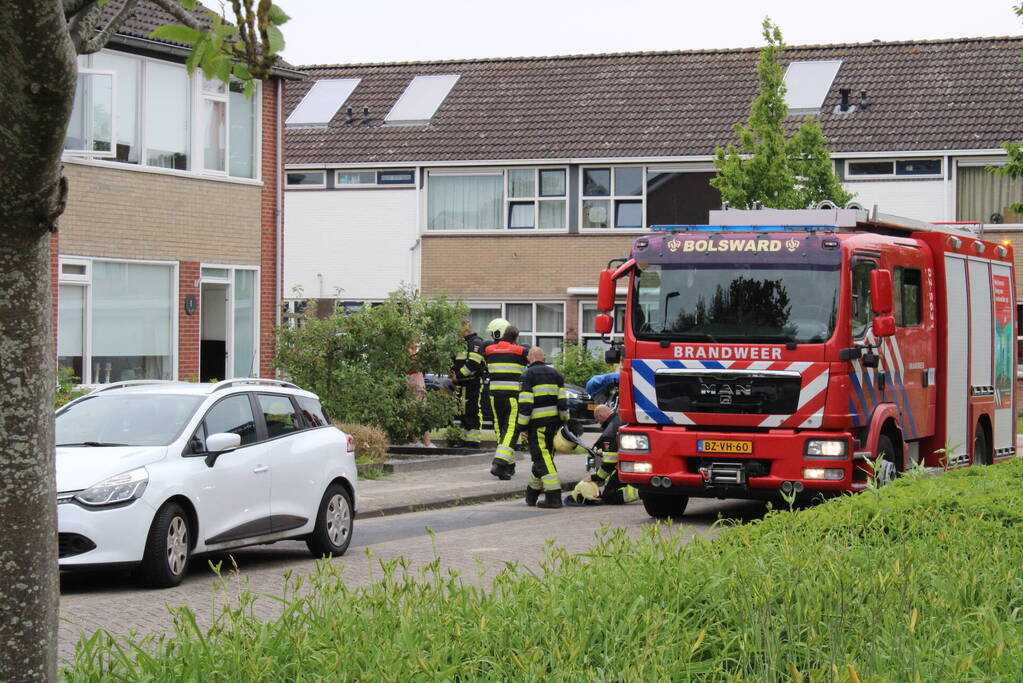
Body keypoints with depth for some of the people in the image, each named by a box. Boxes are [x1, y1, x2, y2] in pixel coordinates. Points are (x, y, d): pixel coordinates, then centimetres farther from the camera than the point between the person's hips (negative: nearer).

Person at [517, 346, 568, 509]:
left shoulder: (528, 375, -5)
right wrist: (563, 421, 14)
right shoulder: (555, 374, 13)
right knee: (544, 457, 15)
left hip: (537, 422, -7)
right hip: (554, 422, 7)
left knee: (542, 458, -8)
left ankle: (554, 496, -18)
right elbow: (563, 400, 9)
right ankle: (532, 495, 28)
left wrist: (522, 425, -7)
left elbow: (525, 403, -11)